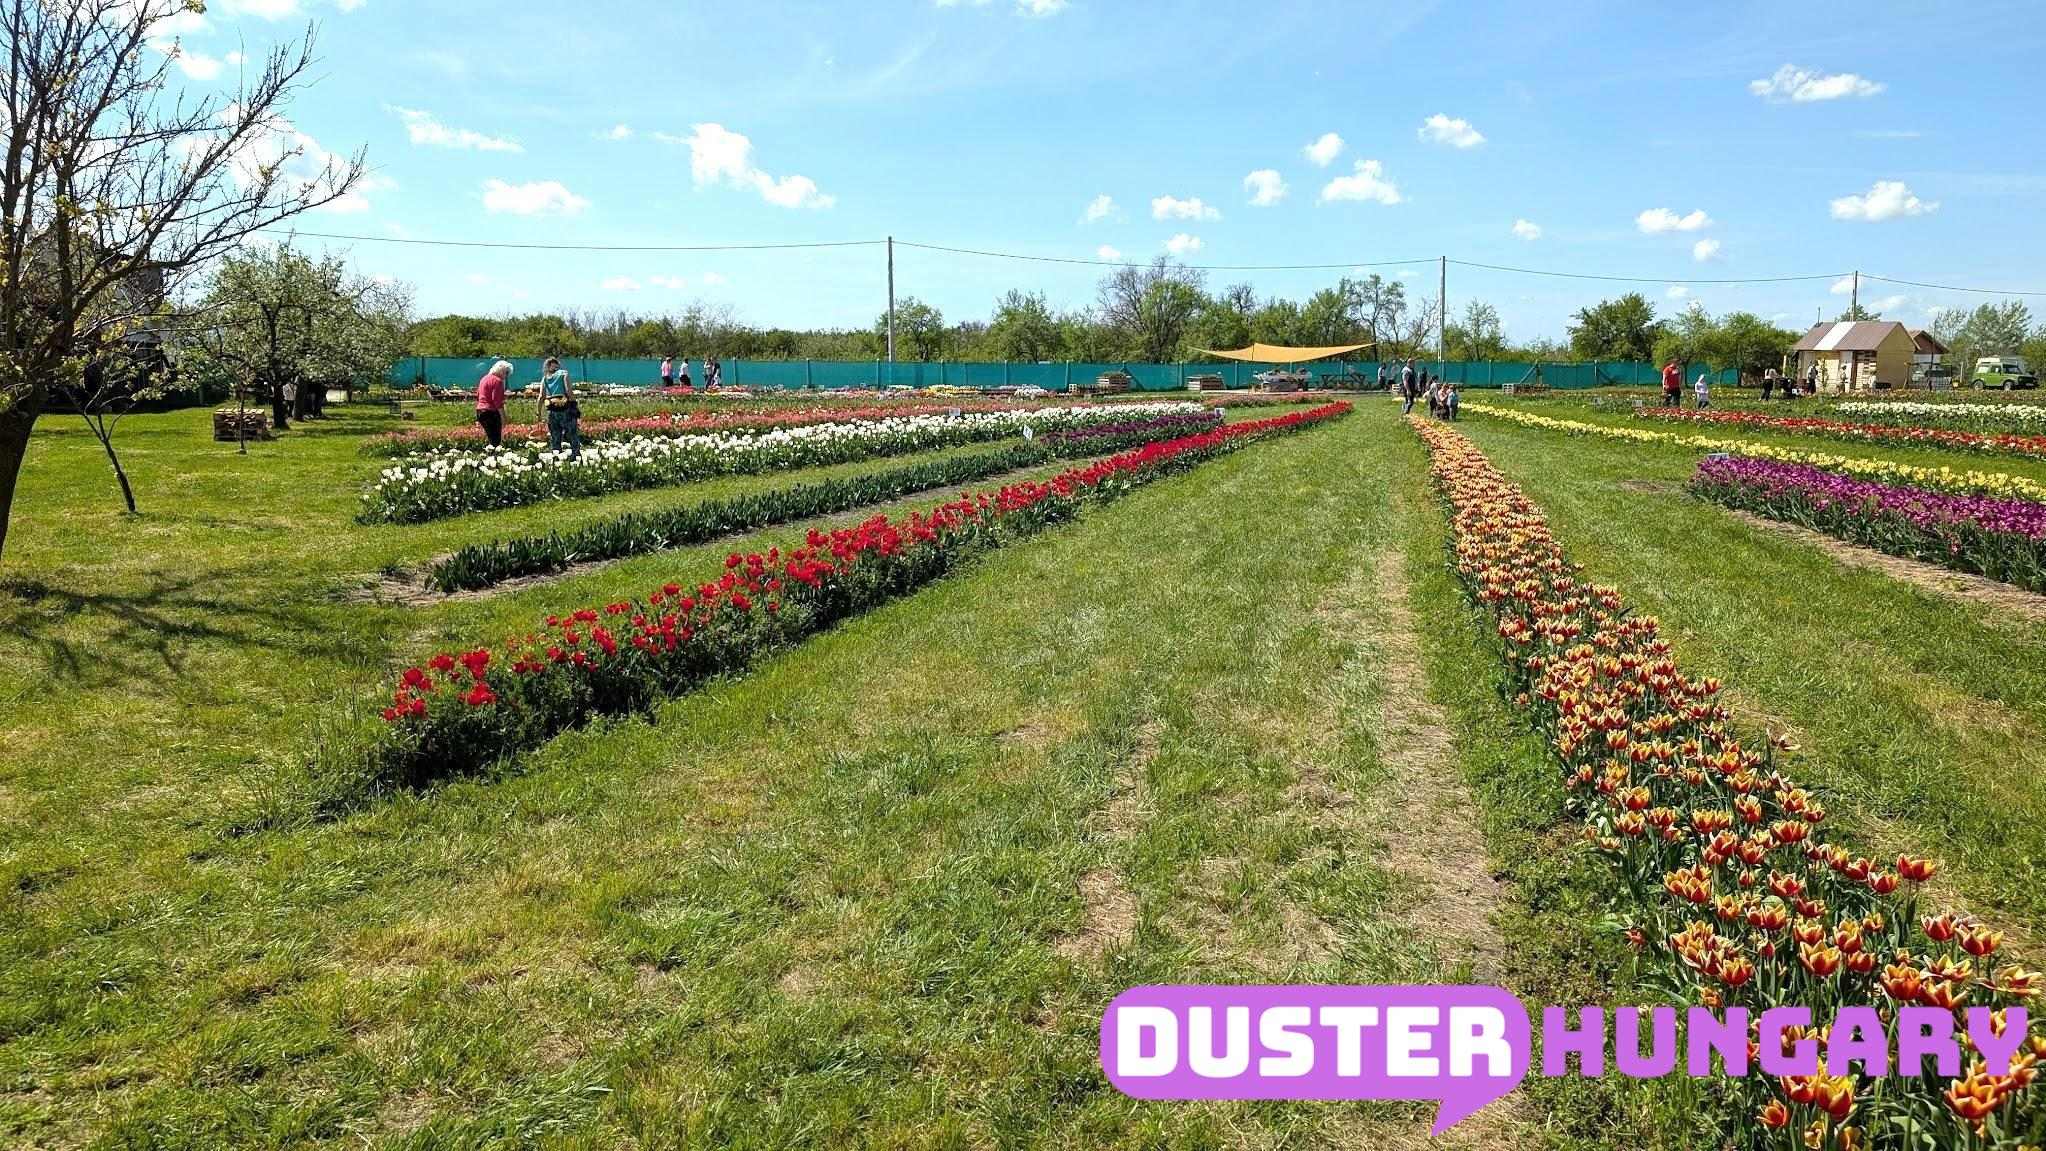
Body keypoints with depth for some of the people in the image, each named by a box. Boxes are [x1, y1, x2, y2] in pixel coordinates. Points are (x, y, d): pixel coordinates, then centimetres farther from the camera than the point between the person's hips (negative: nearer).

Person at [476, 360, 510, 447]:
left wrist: (478, 419, 25)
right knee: (496, 441, -8)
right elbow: (497, 401, -17)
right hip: (491, 411, -9)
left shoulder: (484, 378, 19)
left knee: (491, 439, 13)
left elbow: (478, 398, 22)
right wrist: (503, 417, -16)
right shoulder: (497, 381, -10)